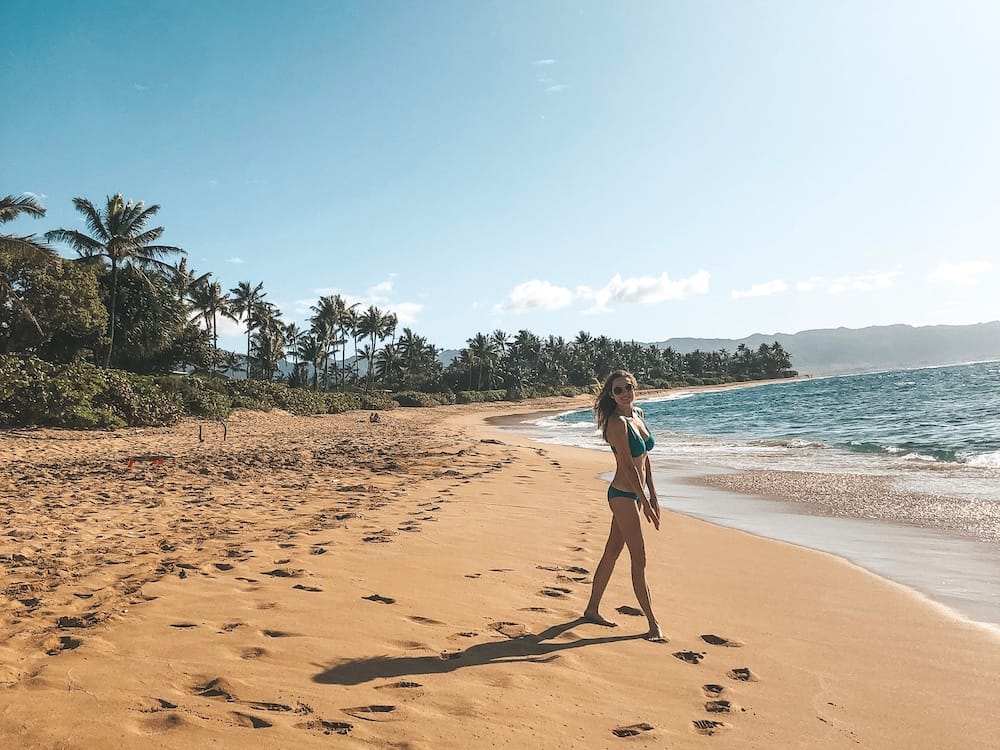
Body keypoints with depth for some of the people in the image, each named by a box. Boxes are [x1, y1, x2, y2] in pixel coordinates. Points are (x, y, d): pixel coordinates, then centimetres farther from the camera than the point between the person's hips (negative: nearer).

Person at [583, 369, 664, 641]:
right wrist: (645, 502, -17)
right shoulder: (617, 422, -18)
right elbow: (628, 466, -19)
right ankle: (653, 623, 6)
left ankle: (592, 610, 28)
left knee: (611, 553, 16)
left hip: (635, 493, 9)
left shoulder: (638, 414, 9)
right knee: (639, 560, -3)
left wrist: (652, 496, 13)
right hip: (623, 495, -9)